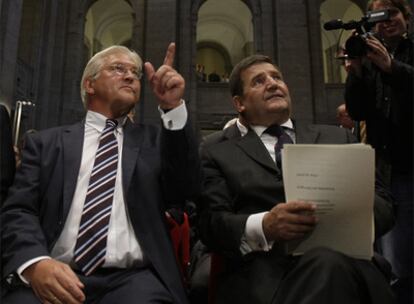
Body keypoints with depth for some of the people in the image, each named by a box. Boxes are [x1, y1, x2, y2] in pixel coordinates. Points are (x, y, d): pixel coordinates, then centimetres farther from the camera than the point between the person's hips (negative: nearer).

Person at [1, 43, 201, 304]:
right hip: (53, 276, 0)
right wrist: (35, 263, -17)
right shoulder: (46, 142, 13)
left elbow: (183, 192, 0)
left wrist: (173, 107, -8)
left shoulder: (153, 140, 14)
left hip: (131, 278, 1)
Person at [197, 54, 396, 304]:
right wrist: (263, 226, -19)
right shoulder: (216, 150, 13)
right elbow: (210, 223, 2)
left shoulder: (338, 138, 21)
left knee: (327, 262, -32)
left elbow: (384, 205, 16)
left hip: (342, 258, 4)